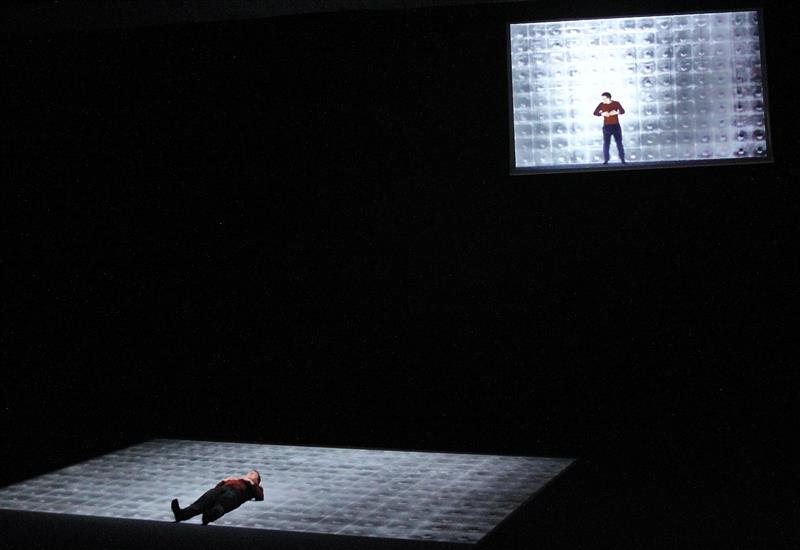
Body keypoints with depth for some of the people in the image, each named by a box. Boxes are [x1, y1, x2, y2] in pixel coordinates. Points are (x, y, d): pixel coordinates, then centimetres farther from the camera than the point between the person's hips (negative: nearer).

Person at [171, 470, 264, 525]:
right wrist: (224, 481, 19)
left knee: (222, 503, -39)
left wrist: (249, 482, 10)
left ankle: (209, 516, -69)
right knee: (206, 498, -32)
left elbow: (260, 497, 11)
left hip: (236, 492, -2)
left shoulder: (254, 486, 33)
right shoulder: (235, 479, 44)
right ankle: (182, 514, -56)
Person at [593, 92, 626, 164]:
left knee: (619, 142, -1)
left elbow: (623, 111, -6)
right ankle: (606, 160, 1)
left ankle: (622, 159, 3)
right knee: (606, 143, -2)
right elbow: (595, 113, -1)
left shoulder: (616, 103, -2)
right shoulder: (601, 104, 1)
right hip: (606, 126, 1)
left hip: (616, 126, -1)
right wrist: (602, 114, -19)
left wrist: (616, 112, -26)